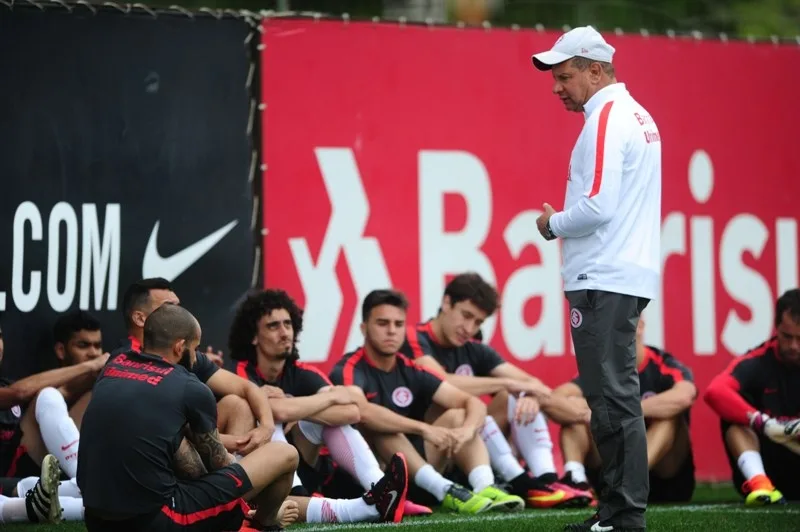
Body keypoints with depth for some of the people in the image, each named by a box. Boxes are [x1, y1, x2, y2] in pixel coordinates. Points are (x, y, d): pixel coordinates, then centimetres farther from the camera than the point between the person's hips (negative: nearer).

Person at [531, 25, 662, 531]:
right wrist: (564, 224, 15)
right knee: (615, 396, 13)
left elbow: (598, 206, -20)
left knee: (613, 398, -9)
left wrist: (554, 224, -4)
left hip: (604, 281, -10)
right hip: (626, 275, 10)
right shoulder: (638, 115, 18)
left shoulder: (606, 119, -12)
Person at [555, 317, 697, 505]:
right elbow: (558, 397, -17)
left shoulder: (664, 367, -10)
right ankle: (575, 478, -36)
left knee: (668, 411, -26)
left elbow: (683, 397, -35)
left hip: (666, 479, -3)